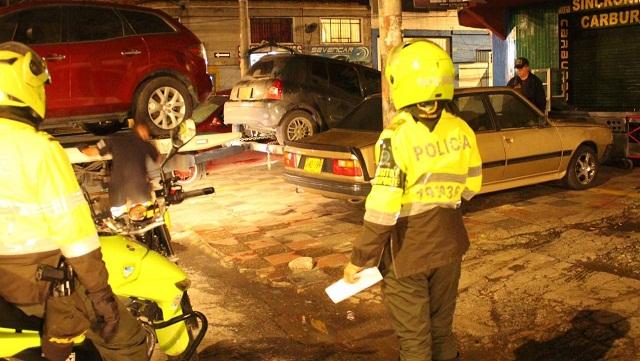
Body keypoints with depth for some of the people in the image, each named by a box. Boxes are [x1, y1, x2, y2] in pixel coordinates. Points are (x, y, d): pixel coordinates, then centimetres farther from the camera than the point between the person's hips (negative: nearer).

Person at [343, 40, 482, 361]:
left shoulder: (397, 136, -22)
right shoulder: (461, 131, -4)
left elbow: (383, 209, -23)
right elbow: (470, 187, 7)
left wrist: (359, 259, -13)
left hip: (407, 250, -5)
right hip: (448, 244, 5)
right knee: (442, 328, 23)